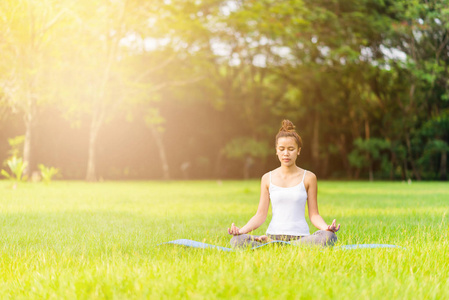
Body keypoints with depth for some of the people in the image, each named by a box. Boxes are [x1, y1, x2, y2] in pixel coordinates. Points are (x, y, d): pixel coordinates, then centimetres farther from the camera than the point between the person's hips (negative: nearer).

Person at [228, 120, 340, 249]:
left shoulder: (308, 177, 5)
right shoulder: (268, 178, 9)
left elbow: (314, 215, 5)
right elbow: (261, 214, 7)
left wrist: (326, 227, -17)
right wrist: (242, 230, -11)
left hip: (300, 236, 1)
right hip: (274, 234, -1)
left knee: (329, 237, -34)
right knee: (237, 241, -27)